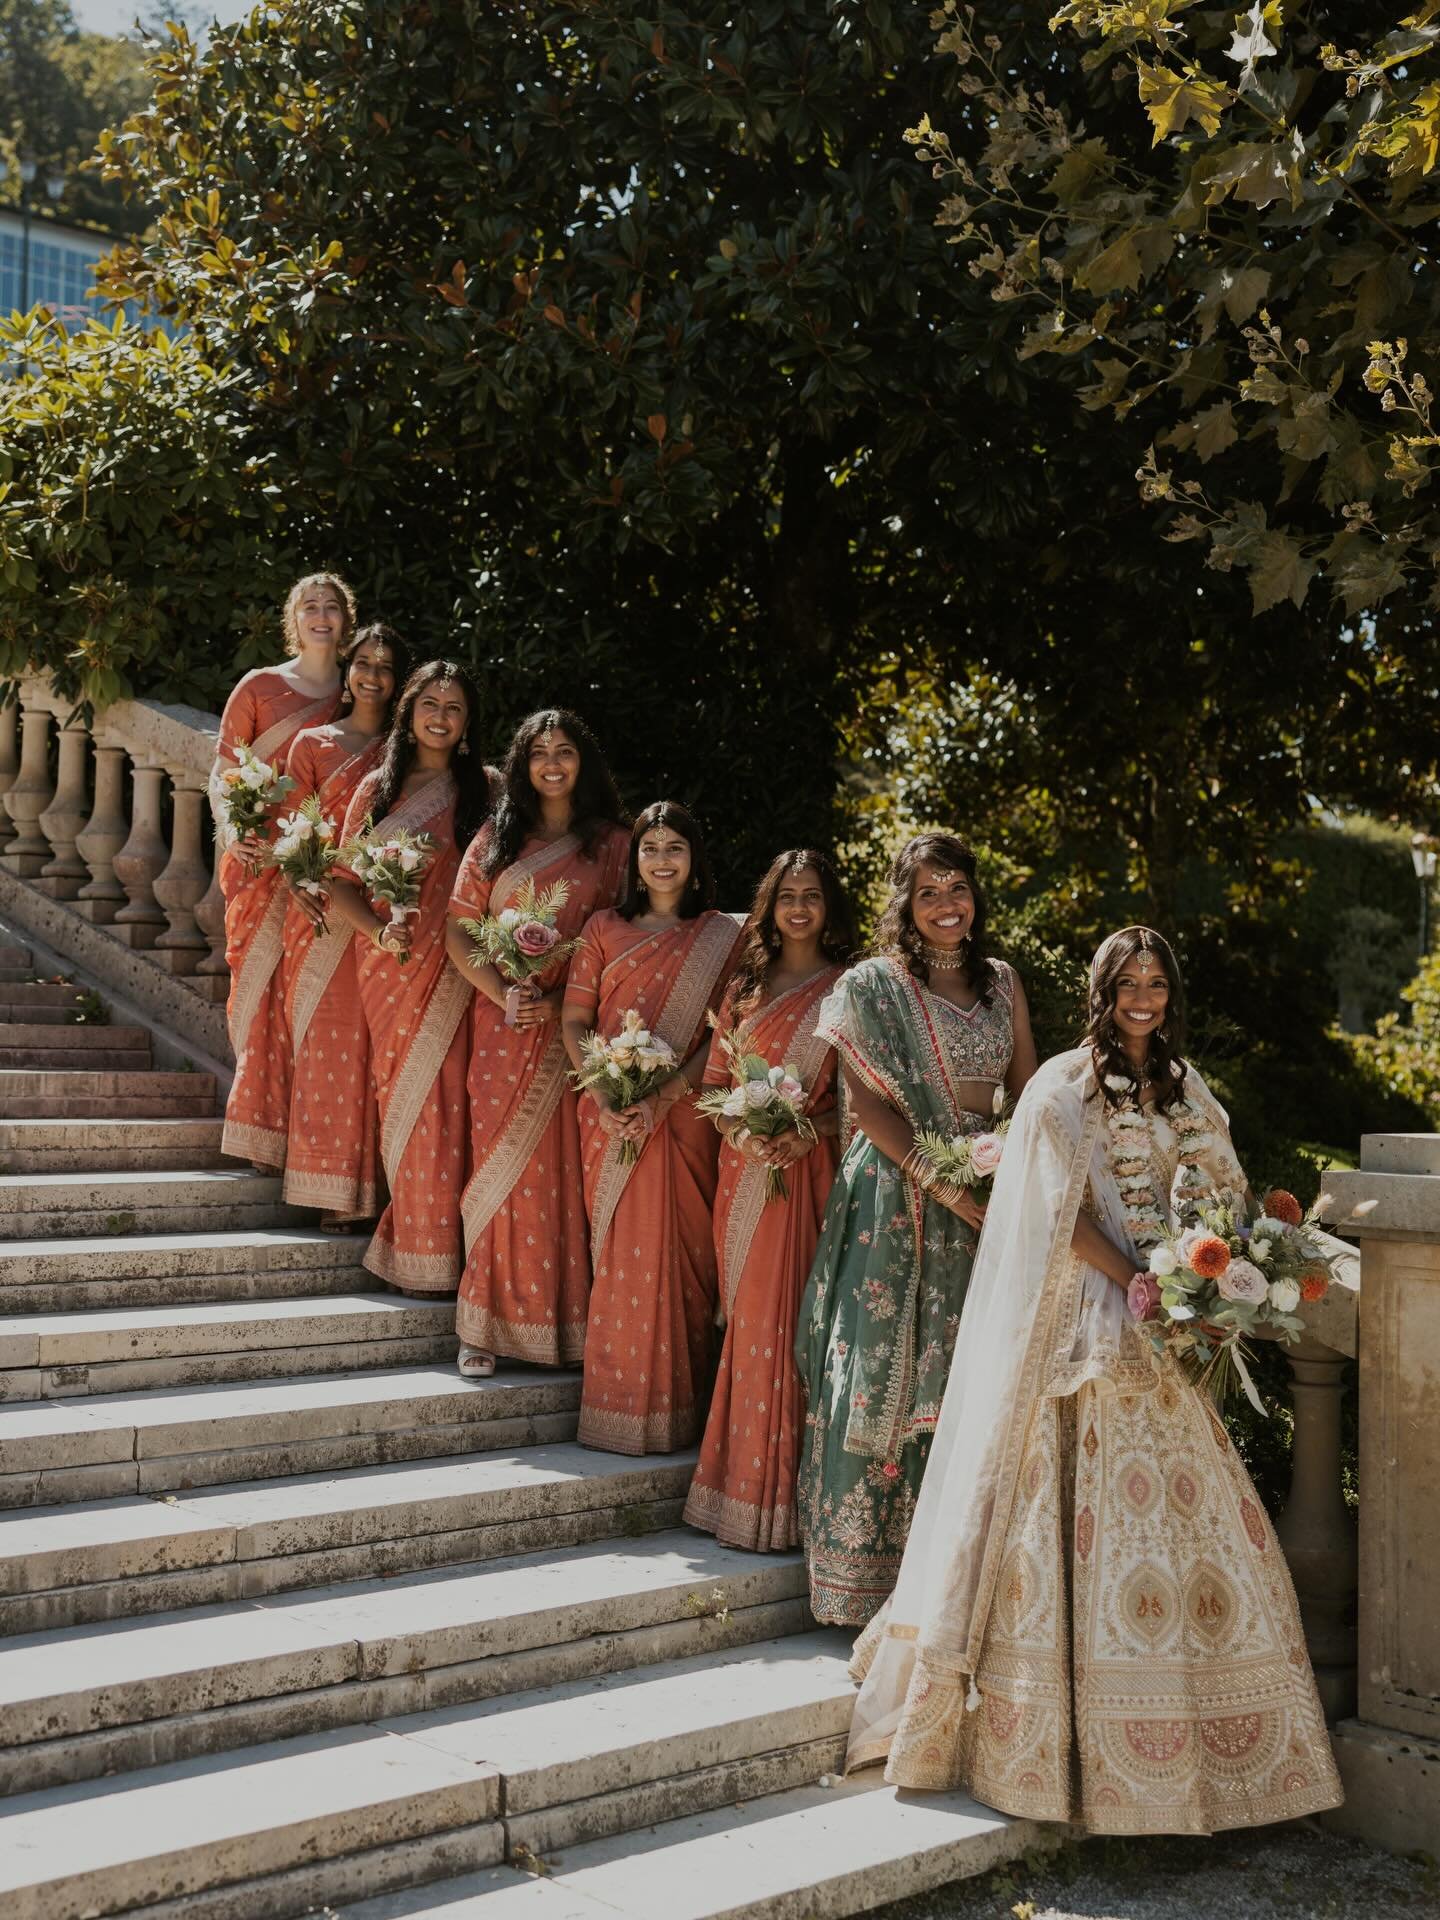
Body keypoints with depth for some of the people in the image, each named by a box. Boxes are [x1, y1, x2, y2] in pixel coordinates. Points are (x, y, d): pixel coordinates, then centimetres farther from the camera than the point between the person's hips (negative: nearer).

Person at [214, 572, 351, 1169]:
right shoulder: (259, 685, 7)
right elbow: (223, 774, 4)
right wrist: (232, 830, -14)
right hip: (264, 858, -1)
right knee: (265, 988, -4)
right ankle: (264, 1136, 1)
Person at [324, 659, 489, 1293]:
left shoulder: (484, 790, 6)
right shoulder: (377, 788, 11)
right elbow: (342, 881, 8)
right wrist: (379, 931, -9)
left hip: (453, 969, -2)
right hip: (390, 965, 2)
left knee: (441, 1100, -6)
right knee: (399, 1095, 2)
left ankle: (437, 1250, 5)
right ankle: (409, 1250, 10)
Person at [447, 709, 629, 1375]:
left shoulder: (611, 843, 6)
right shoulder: (496, 839, 11)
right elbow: (458, 930, 6)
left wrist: (560, 999, -11)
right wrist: (503, 994, -9)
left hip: (575, 1027, -1)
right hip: (502, 1024, 1)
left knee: (561, 1170, -2)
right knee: (500, 1164, 0)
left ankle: (564, 1321, 5)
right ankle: (489, 1322, 5)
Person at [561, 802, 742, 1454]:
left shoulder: (721, 936, 6)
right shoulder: (604, 928, 10)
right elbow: (574, 1021, 5)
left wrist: (663, 1098, -14)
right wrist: (605, 1095, -11)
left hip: (684, 1115, -1)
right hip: (613, 1118, 1)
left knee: (682, 1254, -1)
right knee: (621, 1253, 1)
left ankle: (676, 1408, 7)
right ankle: (619, 1406, 8)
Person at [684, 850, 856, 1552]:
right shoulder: (747, 986, 13)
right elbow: (716, 1080, 11)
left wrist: (807, 1132, -16)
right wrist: (741, 1132, -8)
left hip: (808, 1170, -3)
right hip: (745, 1169, 3)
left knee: (789, 1320, -6)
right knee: (747, 1319, 5)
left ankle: (783, 1493, 2)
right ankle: (745, 1487, 14)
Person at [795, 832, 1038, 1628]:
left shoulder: (1001, 981, 12)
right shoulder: (872, 984, -3)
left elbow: (1027, 1089, 12)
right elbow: (866, 1100, -9)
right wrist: (937, 1180, -17)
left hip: (986, 1195, 5)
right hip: (897, 1196, -5)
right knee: (891, 1371, -3)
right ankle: (878, 1567, 7)